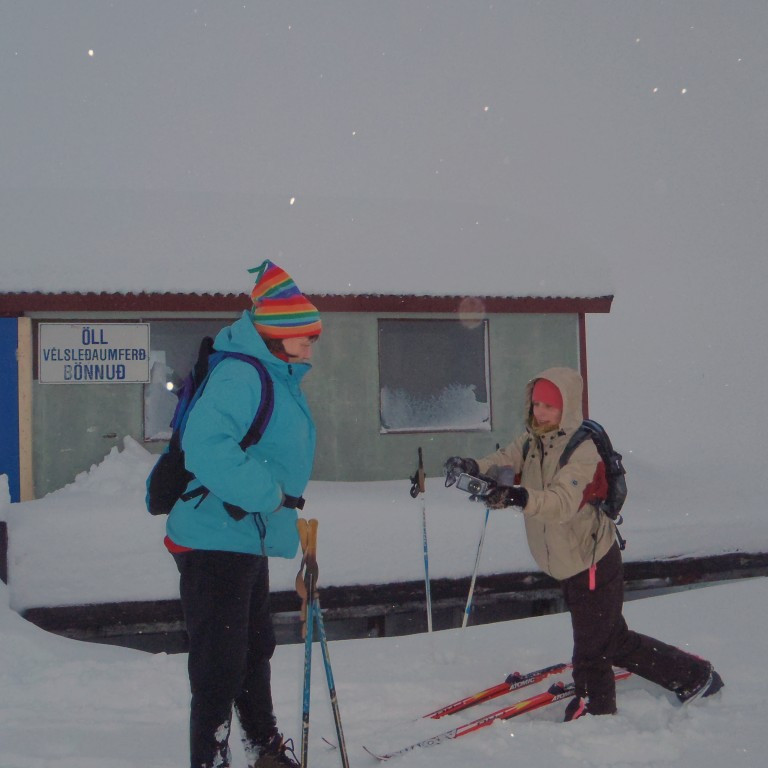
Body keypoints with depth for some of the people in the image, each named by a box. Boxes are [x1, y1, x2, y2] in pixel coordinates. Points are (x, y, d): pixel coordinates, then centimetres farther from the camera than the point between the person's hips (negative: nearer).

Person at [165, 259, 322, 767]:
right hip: (217, 540, -11)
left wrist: (286, 514, 22)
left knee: (255, 648, 24)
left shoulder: (280, 379, 13)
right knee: (220, 662, -3)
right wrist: (269, 496, -27)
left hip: (250, 539, 11)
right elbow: (205, 446, -34)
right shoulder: (239, 375, -20)